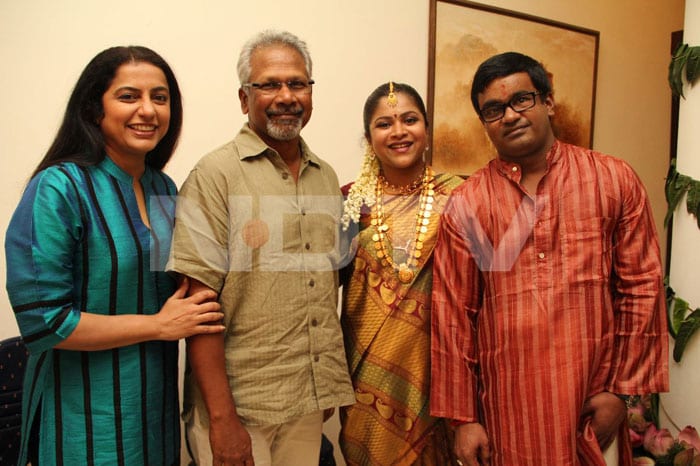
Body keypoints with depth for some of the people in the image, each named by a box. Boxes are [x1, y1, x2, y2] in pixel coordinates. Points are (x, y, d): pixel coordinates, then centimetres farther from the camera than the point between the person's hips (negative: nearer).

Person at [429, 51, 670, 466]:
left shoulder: (614, 180, 0)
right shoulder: (465, 205, -2)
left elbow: (642, 287, 2)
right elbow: (454, 315, -1)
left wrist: (623, 390, -1)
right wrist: (464, 418, 0)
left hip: (594, 402, 1)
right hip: (506, 407, 0)